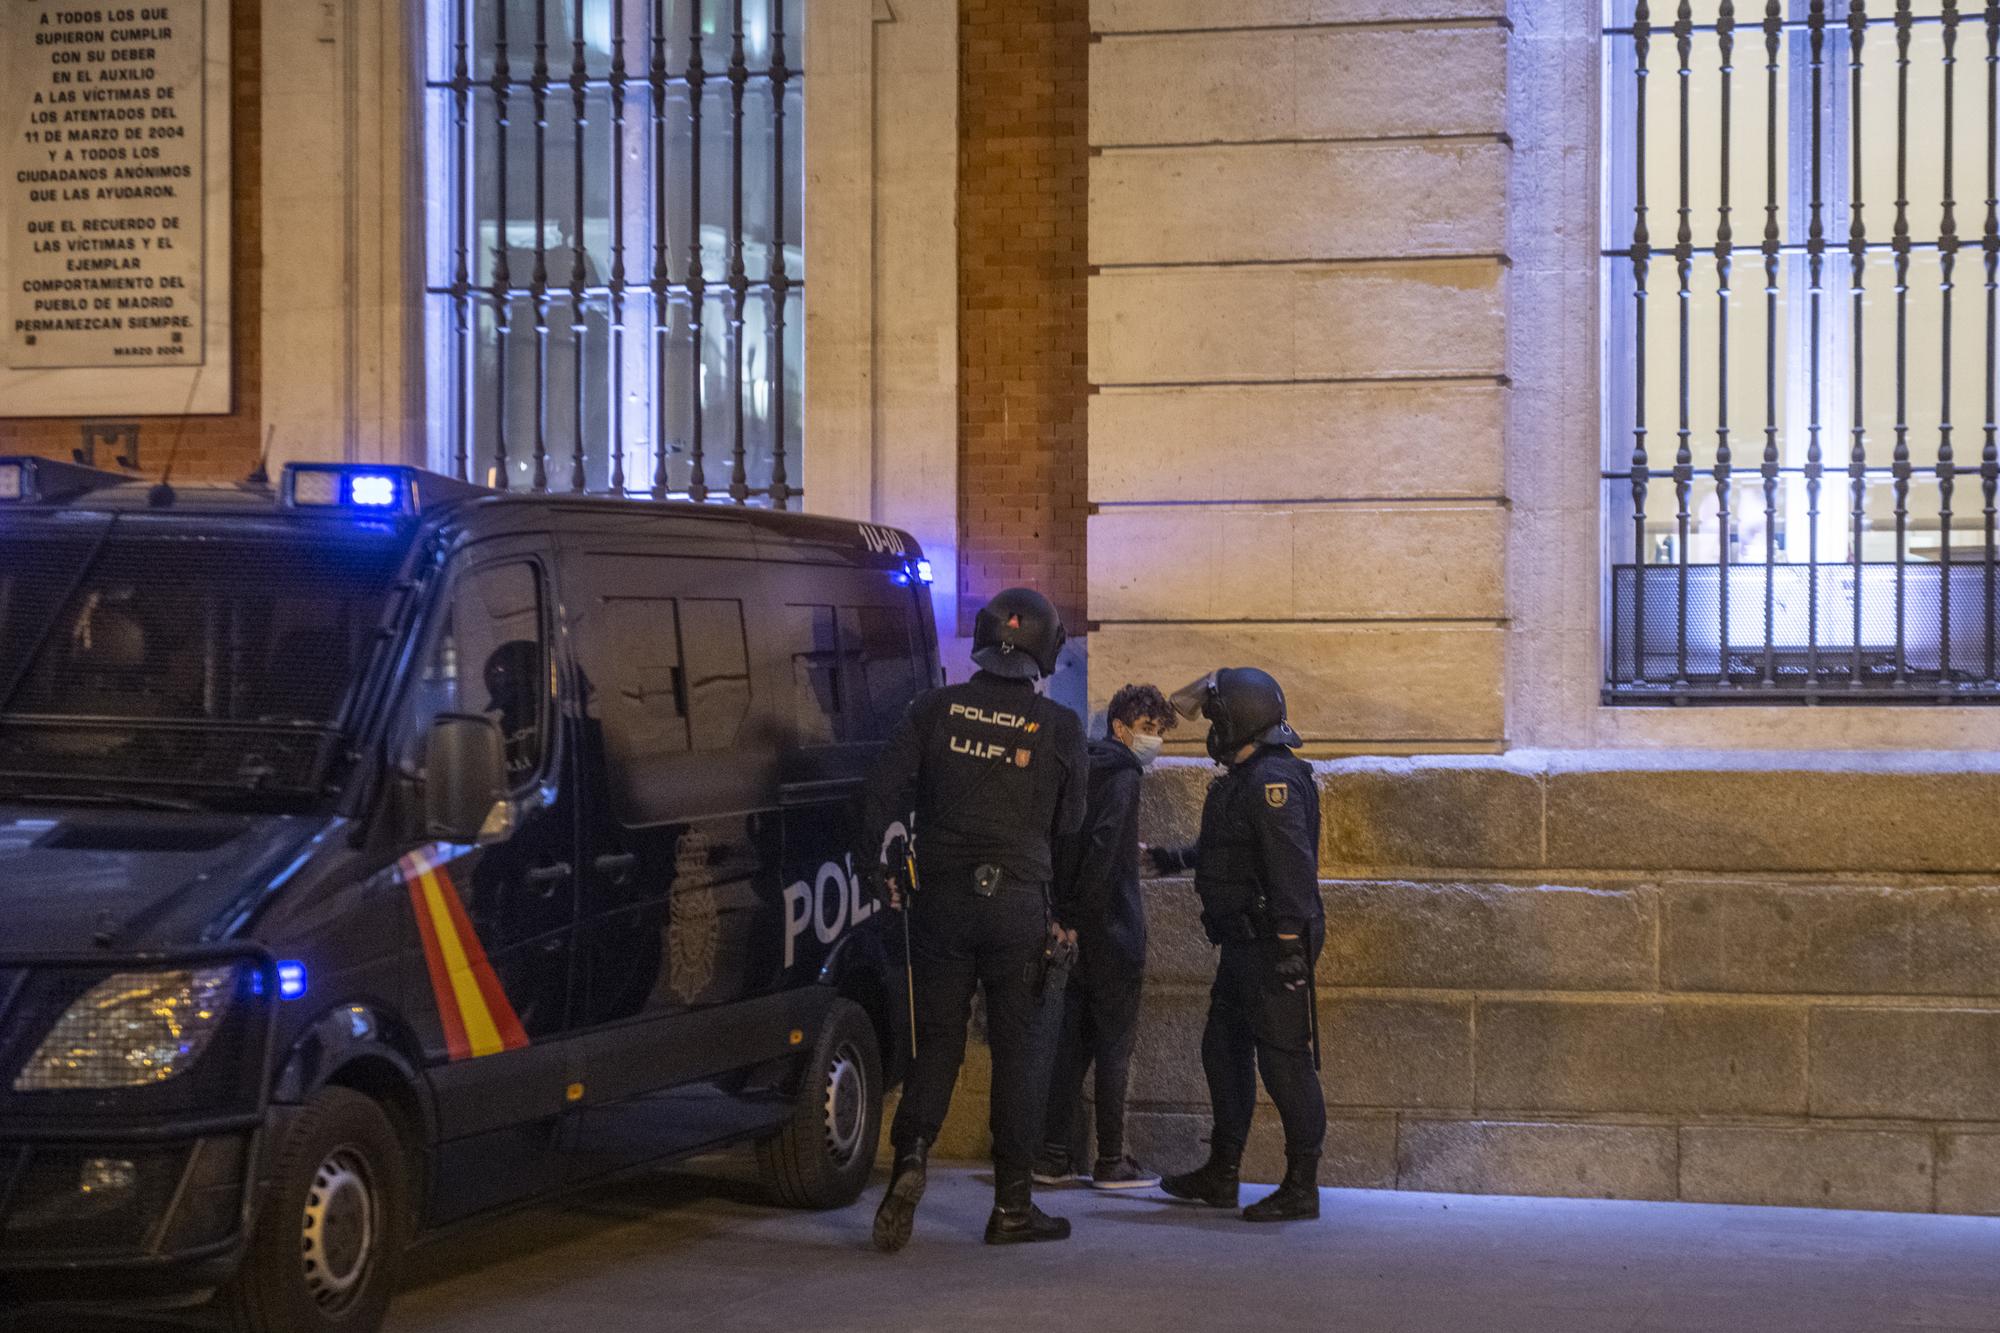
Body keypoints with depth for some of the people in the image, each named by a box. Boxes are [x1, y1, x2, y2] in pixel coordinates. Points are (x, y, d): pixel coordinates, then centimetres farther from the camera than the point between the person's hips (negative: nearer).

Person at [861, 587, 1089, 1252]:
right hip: (1021, 906, -2)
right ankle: (1013, 1205, 9)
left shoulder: (936, 709, 1)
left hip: (940, 898, 2)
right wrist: (1068, 911, 11)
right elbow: (1071, 825, 1)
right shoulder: (1059, 727, -3)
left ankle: (910, 1154, -14)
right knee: (1019, 1053, 6)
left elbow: (884, 789, -3)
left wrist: (876, 863, 8)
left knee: (936, 1041, 11)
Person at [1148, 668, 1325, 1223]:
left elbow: (1292, 866, -24)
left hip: (1273, 943, -11)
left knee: (1285, 1061, -7)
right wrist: (1181, 859, 43)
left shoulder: (1272, 781, -17)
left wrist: (1291, 947, -27)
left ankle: (1302, 1188, -2)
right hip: (1244, 945, 11)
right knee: (1224, 1050, 16)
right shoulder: (1246, 779, 17)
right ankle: (1220, 1175, 25)